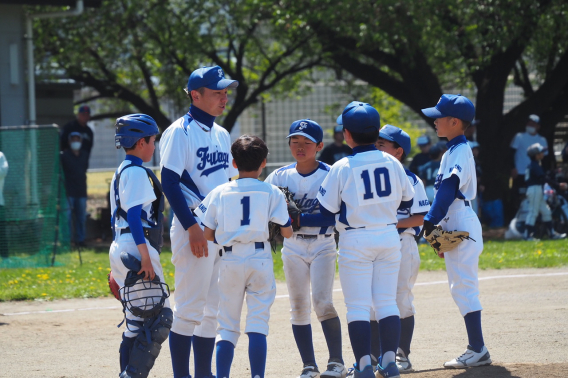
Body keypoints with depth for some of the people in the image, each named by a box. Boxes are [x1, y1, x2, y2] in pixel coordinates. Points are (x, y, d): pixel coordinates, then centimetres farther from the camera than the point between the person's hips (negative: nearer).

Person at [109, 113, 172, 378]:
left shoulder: (120, 173, 20)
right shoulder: (136, 172, -10)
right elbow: (135, 216, -19)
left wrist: (117, 268, 27)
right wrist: (145, 256, -23)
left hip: (120, 250, 10)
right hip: (136, 249, -10)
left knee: (136, 322, 12)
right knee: (159, 318, -11)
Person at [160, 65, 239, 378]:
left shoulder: (221, 135, 17)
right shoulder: (180, 132, -8)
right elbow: (170, 182, -15)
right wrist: (192, 227, -22)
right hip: (194, 229, -8)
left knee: (213, 311, 10)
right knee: (189, 310, -8)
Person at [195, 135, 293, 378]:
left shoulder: (220, 193, 3)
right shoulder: (272, 193, 0)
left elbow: (208, 235, 2)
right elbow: (286, 232, -2)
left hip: (230, 261, 1)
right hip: (260, 260, -1)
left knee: (227, 325, 7)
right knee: (257, 325, 0)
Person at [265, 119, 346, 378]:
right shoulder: (280, 177, 3)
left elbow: (332, 217, -16)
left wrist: (299, 218, -25)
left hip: (323, 245, -4)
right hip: (293, 247, 4)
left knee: (322, 302, -13)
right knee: (298, 306, 3)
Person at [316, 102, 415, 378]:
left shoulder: (342, 168, -11)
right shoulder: (392, 163, 0)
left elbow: (327, 209, -7)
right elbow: (406, 200, 10)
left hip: (356, 241, -4)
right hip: (390, 236, 4)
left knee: (358, 306, 1)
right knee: (387, 301, 10)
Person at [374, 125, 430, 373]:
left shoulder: (411, 181, -4)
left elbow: (421, 217, -8)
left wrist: (395, 223, -19)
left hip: (402, 243, -5)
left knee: (402, 301, -1)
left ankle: (402, 355, 6)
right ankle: (375, 355, 13)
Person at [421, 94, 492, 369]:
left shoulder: (459, 152, -13)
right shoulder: (453, 151, 17)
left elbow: (448, 190, -22)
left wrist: (431, 222, -25)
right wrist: (438, 228, 17)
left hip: (460, 224, -10)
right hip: (455, 226, 10)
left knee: (464, 287, -10)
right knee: (461, 287, 12)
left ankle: (478, 350, -10)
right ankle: (475, 349, 14)